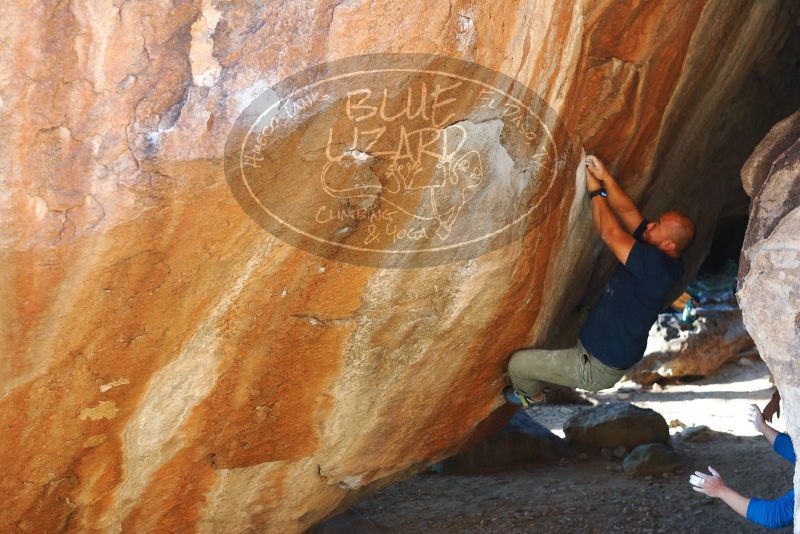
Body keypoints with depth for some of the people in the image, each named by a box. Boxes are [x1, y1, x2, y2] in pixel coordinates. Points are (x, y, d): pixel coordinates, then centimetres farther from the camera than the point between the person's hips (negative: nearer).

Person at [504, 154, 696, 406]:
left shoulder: (657, 266, -32)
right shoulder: (657, 255, -5)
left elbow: (609, 233, -32)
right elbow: (628, 211, -1)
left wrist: (596, 191, -20)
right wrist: (605, 177, -11)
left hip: (598, 368, -10)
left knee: (517, 363, 1)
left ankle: (532, 395, 31)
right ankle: (542, 382, 47)